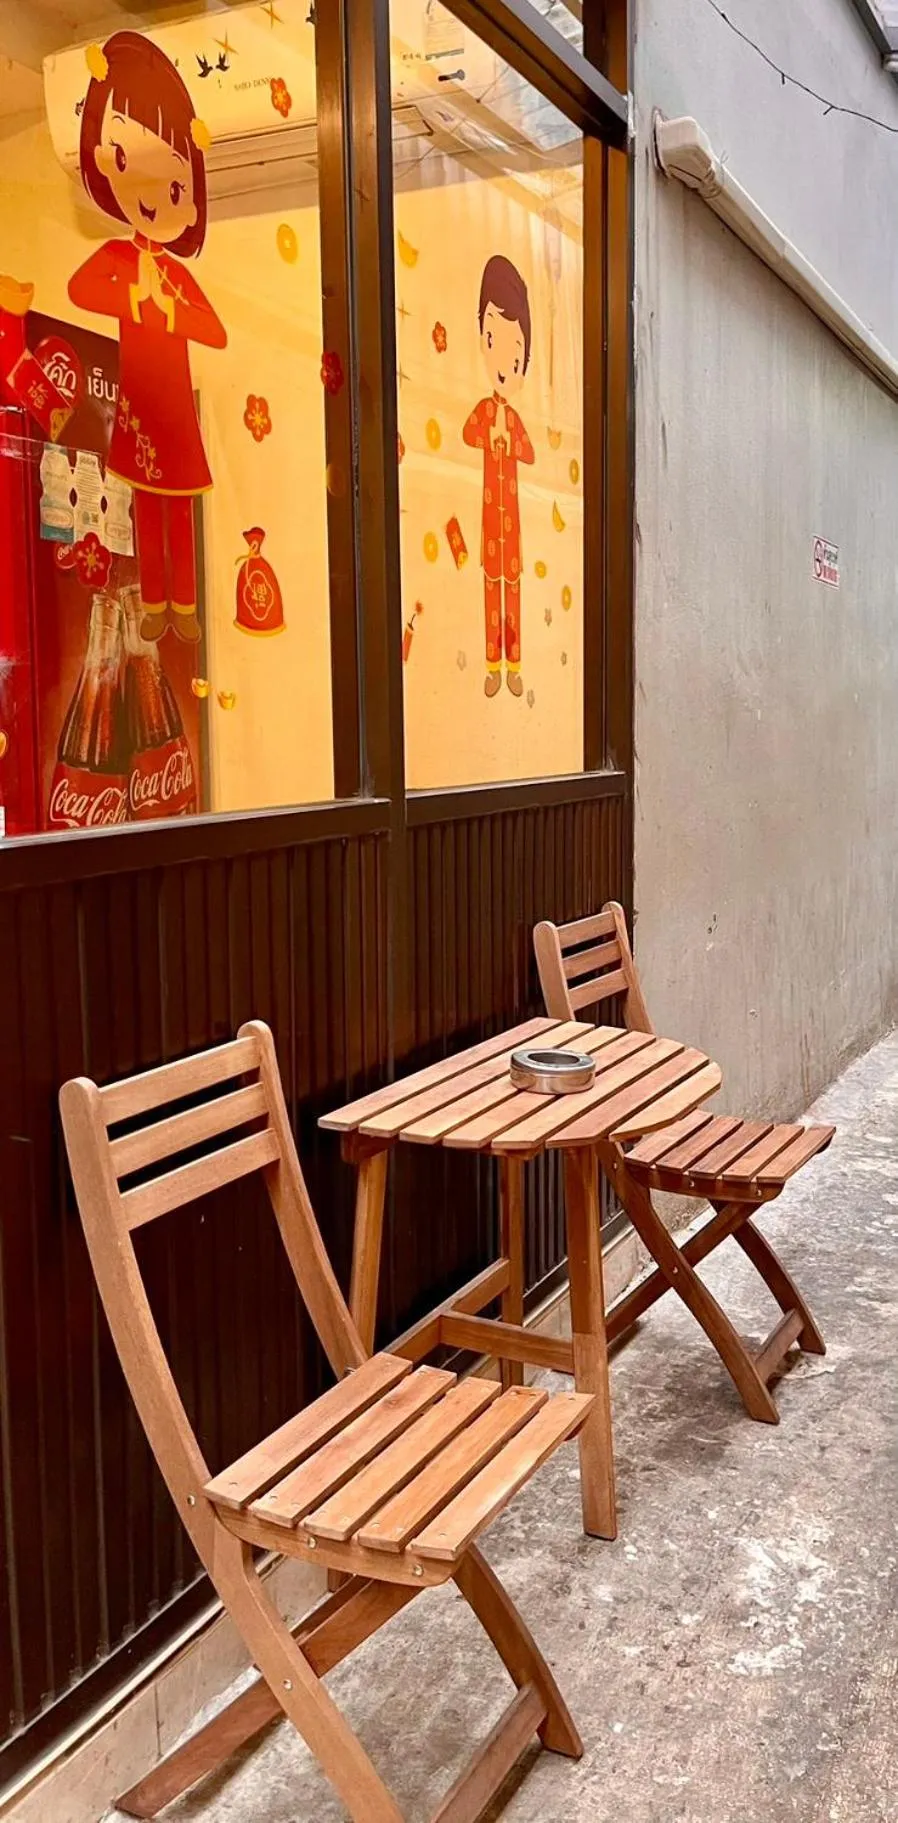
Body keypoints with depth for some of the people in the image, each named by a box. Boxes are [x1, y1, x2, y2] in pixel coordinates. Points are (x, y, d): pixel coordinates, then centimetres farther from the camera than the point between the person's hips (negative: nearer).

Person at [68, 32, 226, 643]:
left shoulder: (179, 271, 8)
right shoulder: (115, 255, 0)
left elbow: (219, 334, -1)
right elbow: (79, 289, -21)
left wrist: (171, 307, -11)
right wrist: (134, 297, -18)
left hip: (177, 404, 3)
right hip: (137, 401, -3)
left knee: (180, 507, 6)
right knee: (146, 503, 2)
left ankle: (185, 604, 12)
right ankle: (154, 604, 8)